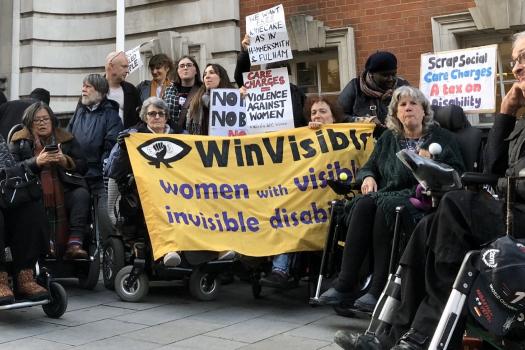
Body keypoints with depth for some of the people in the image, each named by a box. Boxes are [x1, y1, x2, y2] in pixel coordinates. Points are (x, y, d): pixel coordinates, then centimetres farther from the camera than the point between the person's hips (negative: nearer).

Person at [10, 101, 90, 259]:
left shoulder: (66, 138, 19)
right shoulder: (19, 141, 15)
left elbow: (82, 167, 12)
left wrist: (65, 161, -8)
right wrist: (37, 161, -13)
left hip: (64, 189, 1)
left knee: (81, 194, -30)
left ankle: (75, 242, -34)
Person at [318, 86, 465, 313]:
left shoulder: (441, 138, 13)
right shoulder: (388, 138, 23)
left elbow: (457, 174, 4)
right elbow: (367, 167, 25)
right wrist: (368, 177, 3)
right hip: (388, 194, 4)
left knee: (386, 206, -36)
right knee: (364, 204, -31)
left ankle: (379, 290, -36)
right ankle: (345, 286, -34)